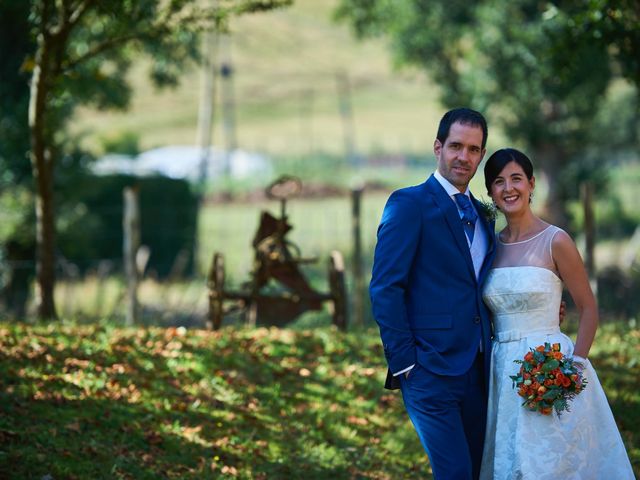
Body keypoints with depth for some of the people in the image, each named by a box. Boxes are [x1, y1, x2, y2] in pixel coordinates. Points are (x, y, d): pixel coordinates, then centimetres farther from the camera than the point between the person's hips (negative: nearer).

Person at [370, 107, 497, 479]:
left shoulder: (481, 215, 17)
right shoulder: (410, 204, -5)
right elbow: (384, 288, -10)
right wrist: (403, 361, -15)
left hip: (478, 371, 7)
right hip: (432, 367, -7)